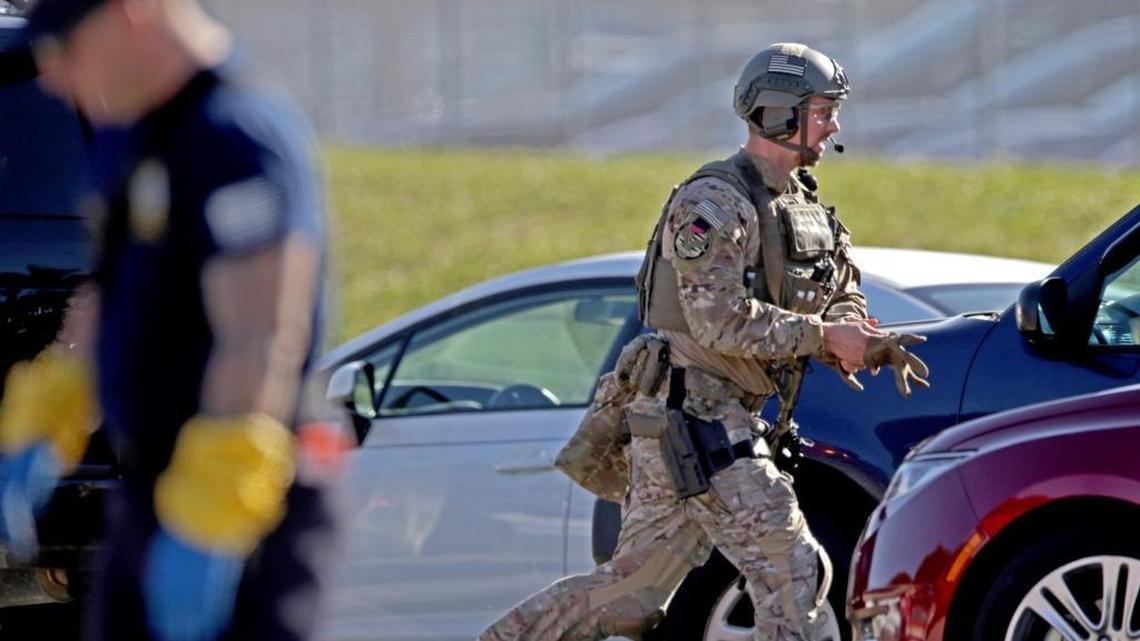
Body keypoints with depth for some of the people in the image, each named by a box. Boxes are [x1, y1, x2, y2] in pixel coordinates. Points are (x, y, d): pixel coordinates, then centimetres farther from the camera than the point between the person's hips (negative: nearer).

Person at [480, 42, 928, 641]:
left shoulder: (803, 206, 15)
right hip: (690, 416, -9)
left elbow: (841, 303, 17)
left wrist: (877, 345, -5)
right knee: (791, 570, -11)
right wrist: (823, 335, -19)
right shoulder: (713, 203, -14)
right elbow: (722, 321, -23)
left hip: (725, 418, 9)